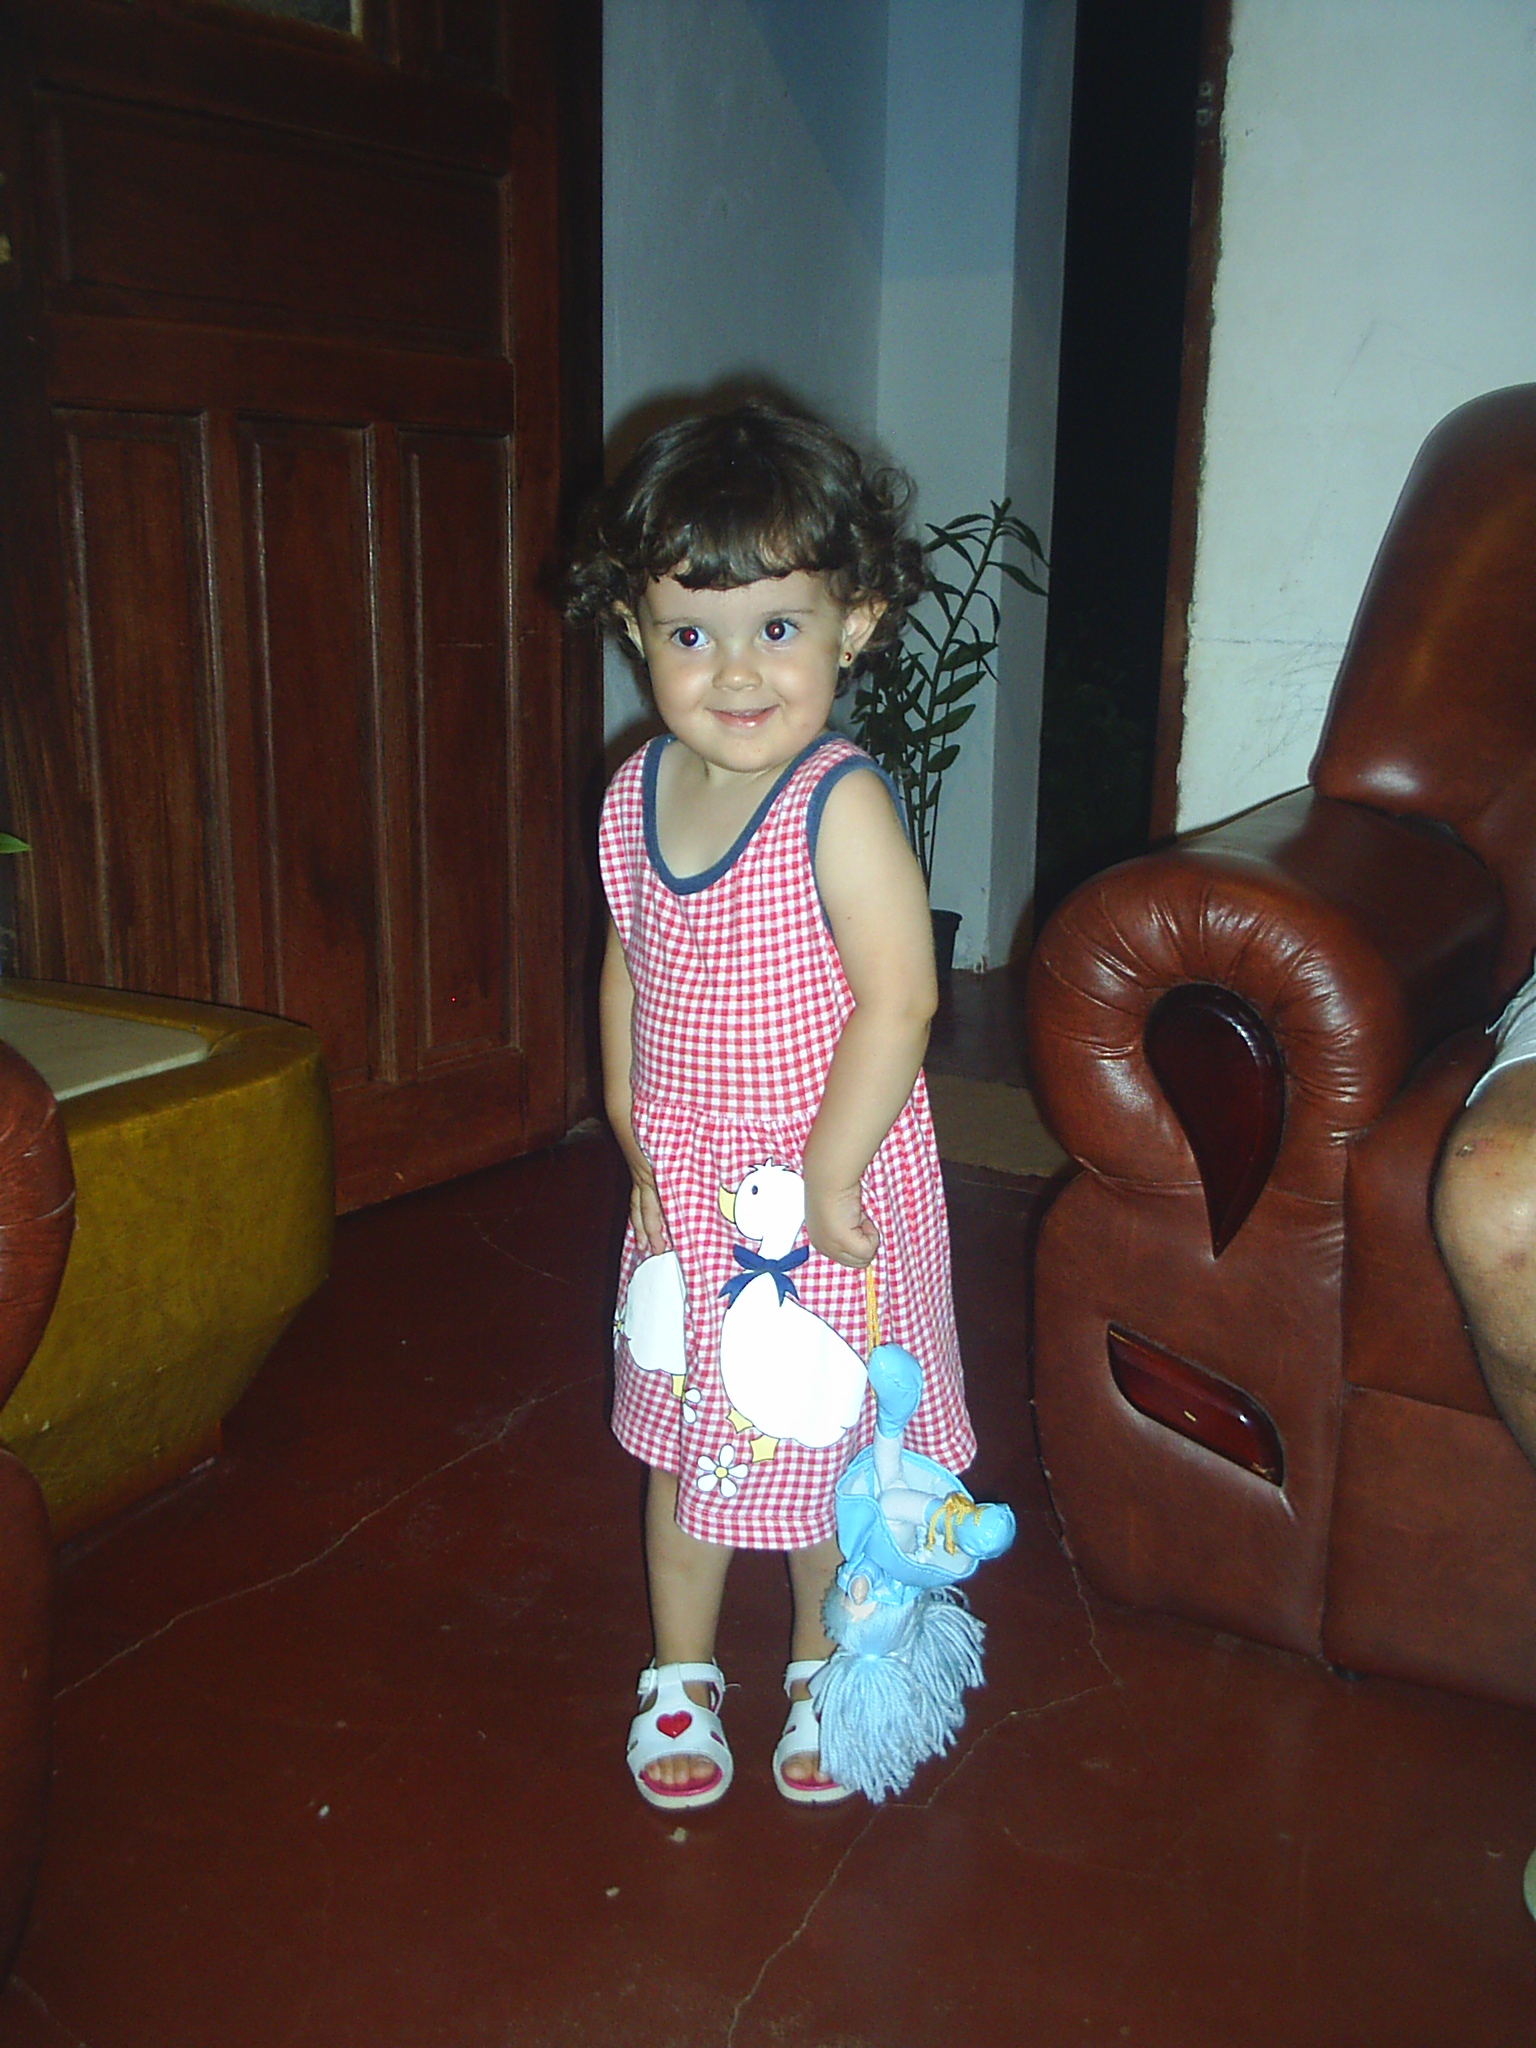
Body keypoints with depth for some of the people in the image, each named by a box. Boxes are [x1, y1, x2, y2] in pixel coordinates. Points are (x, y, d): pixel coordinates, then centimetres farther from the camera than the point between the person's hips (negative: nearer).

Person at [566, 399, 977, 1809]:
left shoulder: (841, 805, -21)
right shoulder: (639, 793, -1)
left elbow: (898, 1001, -24)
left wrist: (829, 1178, -21)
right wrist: (637, 1153, 7)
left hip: (827, 1208, -5)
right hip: (685, 1203, 5)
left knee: (827, 1448, 13)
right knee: (683, 1438, 19)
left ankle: (824, 1671, 39)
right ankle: (681, 1674, 41)